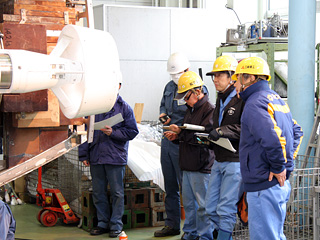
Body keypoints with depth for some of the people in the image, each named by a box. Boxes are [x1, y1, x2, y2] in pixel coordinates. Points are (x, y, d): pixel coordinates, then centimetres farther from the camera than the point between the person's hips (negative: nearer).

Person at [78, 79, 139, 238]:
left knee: (117, 192, 3)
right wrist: (84, 155, 6)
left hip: (115, 158, -3)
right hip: (96, 157, 4)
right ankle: (103, 223, 22)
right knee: (98, 192, 10)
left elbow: (132, 131, 0)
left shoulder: (124, 108, 1)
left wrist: (113, 133, -13)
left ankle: (116, 225, 13)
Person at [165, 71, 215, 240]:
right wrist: (176, 137, 8)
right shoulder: (191, 109, 17)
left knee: (202, 205, 0)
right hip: (187, 166, 9)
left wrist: (181, 132, -16)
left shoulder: (209, 110, -12)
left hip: (201, 167, -9)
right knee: (188, 202, 15)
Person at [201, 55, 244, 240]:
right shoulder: (221, 100, 18)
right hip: (219, 161, 8)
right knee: (211, 208, 11)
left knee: (226, 210, -3)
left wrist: (222, 131, -24)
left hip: (236, 161, -8)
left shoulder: (243, 99, -10)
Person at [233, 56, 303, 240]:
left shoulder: (254, 104, -16)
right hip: (281, 184, 10)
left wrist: (278, 168, -17)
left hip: (264, 187, -10)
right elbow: (297, 131, 24)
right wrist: (288, 159, 15)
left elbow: (272, 139, -30)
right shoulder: (276, 98, 15)